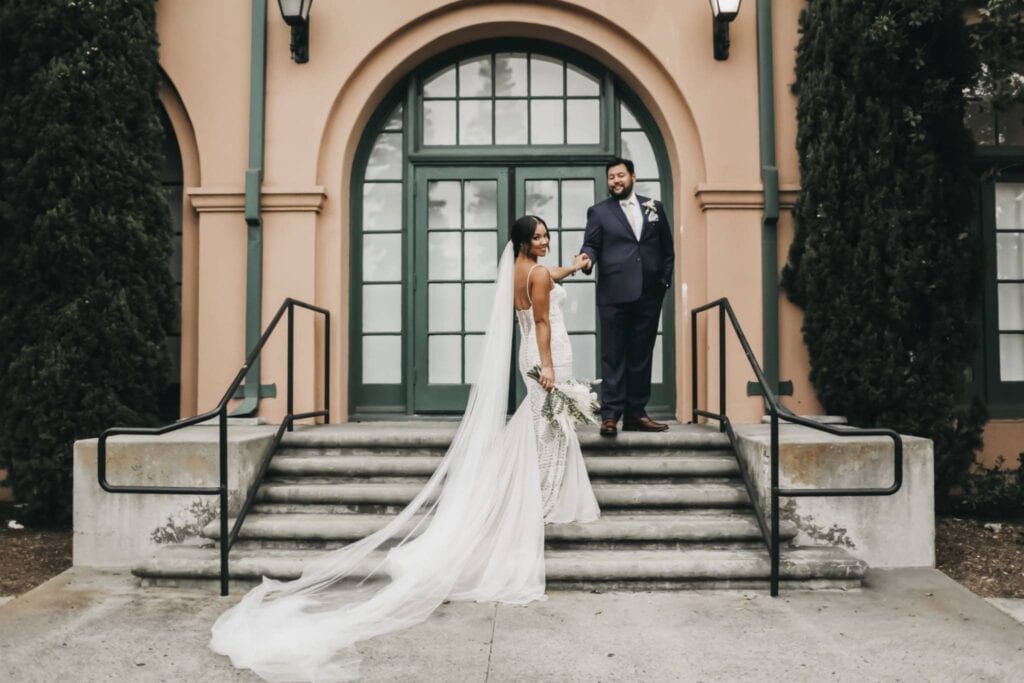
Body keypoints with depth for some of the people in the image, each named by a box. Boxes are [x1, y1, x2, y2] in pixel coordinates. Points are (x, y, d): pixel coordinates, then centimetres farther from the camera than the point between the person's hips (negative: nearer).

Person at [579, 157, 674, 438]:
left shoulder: (654, 207, 14)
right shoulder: (599, 212, 8)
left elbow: (667, 248, 15)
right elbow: (591, 244, -1)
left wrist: (665, 280, 6)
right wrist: (587, 259, -23)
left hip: (649, 295, 3)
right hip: (614, 294, -3)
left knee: (641, 356, 7)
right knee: (613, 356, -2)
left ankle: (635, 413, 14)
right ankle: (610, 415, 1)